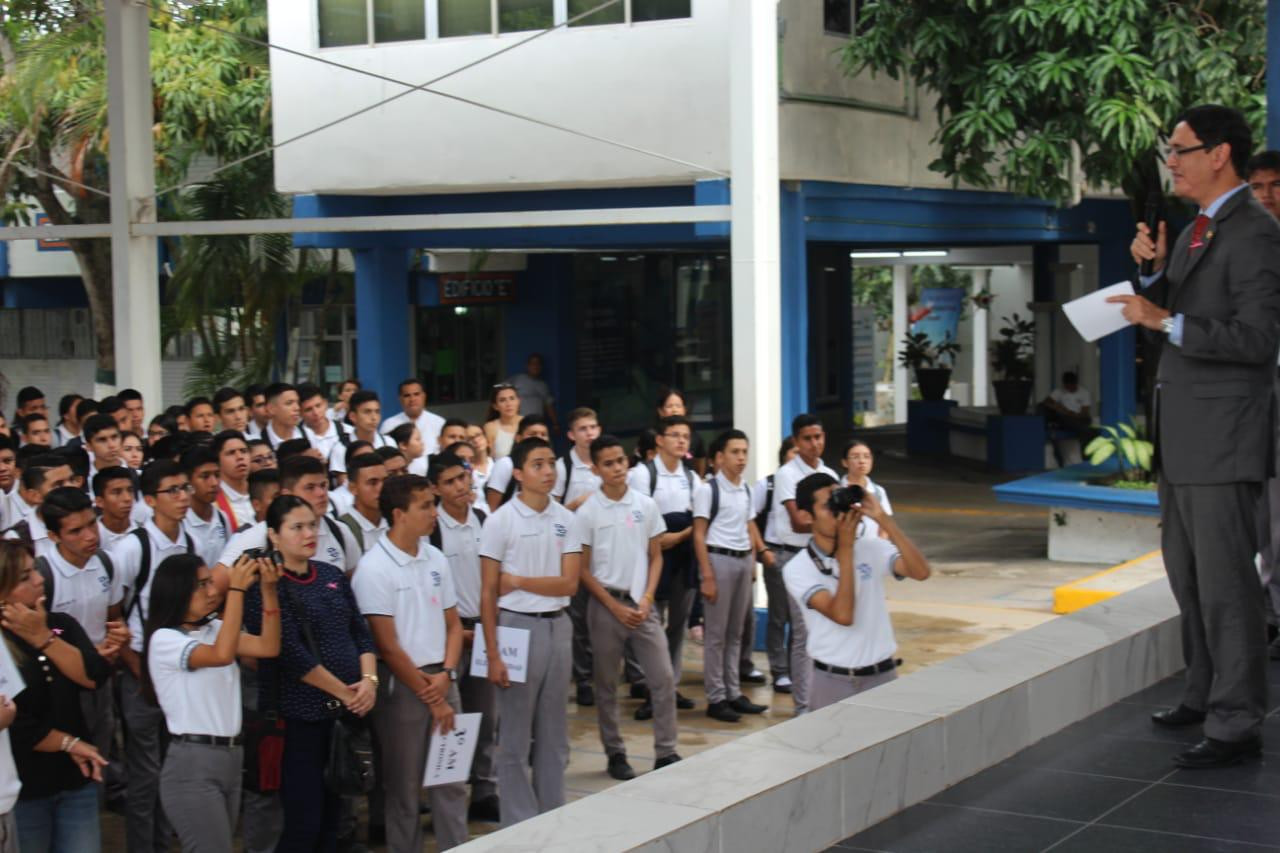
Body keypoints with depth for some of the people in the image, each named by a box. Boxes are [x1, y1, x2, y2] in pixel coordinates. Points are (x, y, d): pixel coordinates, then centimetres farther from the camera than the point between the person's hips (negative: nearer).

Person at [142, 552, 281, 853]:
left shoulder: (214, 629, 11)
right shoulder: (164, 639, -9)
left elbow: (269, 647, 0)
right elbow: (222, 655, -25)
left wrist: (269, 590, -10)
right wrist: (237, 588, -24)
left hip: (231, 757, 7)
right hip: (192, 763, -7)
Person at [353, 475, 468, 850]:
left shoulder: (436, 559, 6)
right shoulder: (374, 569, -13)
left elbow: (452, 623, 11)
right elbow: (387, 646, -14)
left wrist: (445, 675, -6)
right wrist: (429, 697, -11)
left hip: (440, 680, 6)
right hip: (400, 685, -6)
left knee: (451, 780, 10)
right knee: (403, 786, 5)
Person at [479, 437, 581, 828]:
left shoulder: (565, 520, 3)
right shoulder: (501, 521, -8)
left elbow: (569, 583, -3)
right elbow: (488, 593, -9)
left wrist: (519, 581, -12)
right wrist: (493, 654, -13)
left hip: (557, 626, 4)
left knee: (554, 734, 13)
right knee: (516, 737, 3)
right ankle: (519, 826, 12)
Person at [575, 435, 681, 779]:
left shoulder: (646, 505, 2)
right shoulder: (587, 512, -6)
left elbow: (655, 557, 8)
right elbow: (583, 570, -3)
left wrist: (647, 599, -5)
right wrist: (615, 607, -9)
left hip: (642, 603, 2)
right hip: (606, 604, -2)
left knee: (663, 679, -2)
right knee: (606, 684, 6)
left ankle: (666, 752, 7)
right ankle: (615, 754, 17)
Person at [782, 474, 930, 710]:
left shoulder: (873, 549, -1)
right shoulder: (797, 568, -8)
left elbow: (921, 572, -18)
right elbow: (843, 615, -21)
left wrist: (883, 519, -20)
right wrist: (846, 548, -19)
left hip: (882, 676, 2)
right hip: (831, 681, -2)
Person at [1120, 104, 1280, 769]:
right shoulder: (1195, 232, 15)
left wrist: (1167, 321, -23)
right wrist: (1154, 270, 3)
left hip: (1223, 438, -10)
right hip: (1182, 437, 10)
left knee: (1224, 582, -7)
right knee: (1187, 574, 19)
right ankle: (1205, 695, 32)